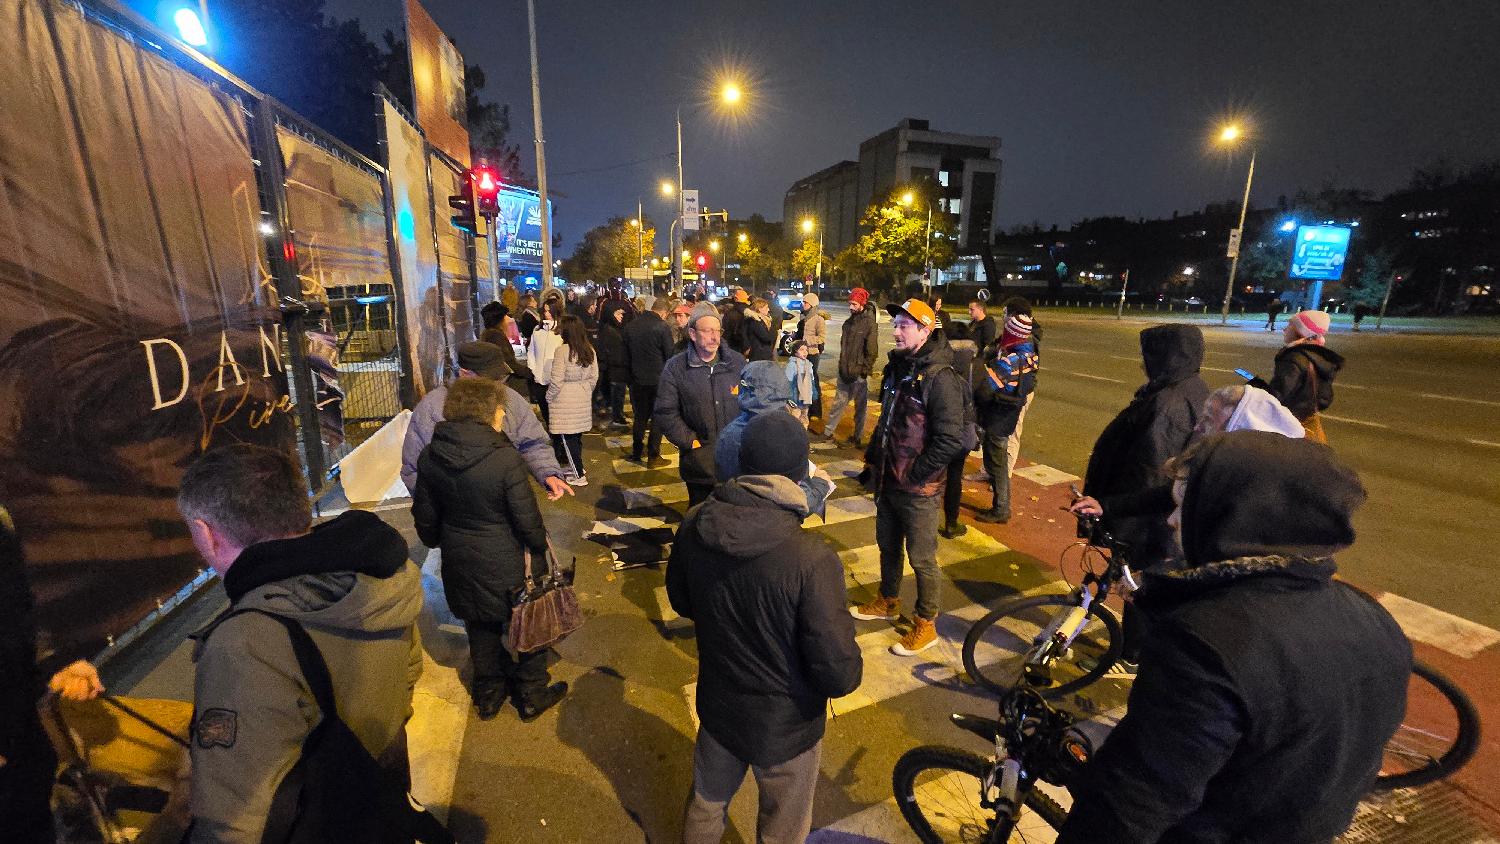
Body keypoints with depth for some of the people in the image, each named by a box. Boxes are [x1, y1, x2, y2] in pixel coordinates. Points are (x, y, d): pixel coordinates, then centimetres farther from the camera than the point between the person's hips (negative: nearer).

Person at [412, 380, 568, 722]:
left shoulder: (431, 456, -8)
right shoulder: (505, 458, -26)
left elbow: (424, 515, 4)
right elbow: (527, 518, -19)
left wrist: (441, 543, 22)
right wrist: (540, 547, 0)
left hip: (460, 564, 6)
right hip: (507, 565, -5)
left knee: (481, 630, 25)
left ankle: (488, 695, 43)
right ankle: (531, 696, 34)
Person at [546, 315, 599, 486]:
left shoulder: (562, 351, -17)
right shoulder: (589, 349, 2)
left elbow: (556, 380, -15)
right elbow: (594, 376, 8)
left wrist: (549, 397, 0)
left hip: (565, 401, -6)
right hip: (583, 399, 6)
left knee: (568, 438, 3)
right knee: (577, 435, 18)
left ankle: (579, 476, 7)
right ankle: (577, 466, 30)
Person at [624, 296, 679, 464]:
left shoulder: (631, 325, 1)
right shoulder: (663, 327, -16)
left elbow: (627, 354, 9)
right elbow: (670, 355, -11)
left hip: (637, 379, 5)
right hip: (658, 379, -5)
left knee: (640, 416, 17)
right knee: (658, 417, 8)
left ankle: (636, 452, 25)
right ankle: (653, 454, 12)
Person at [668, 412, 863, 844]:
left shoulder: (694, 528, -19)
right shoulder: (812, 558, -35)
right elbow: (839, 674, -27)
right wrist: (852, 667, -5)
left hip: (716, 706, 4)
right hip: (785, 726, -4)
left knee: (706, 803, 32)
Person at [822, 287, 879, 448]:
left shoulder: (869, 324, -10)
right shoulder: (848, 323, 12)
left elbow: (872, 352, -13)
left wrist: (865, 371, -15)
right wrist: (842, 365, 14)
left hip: (859, 375, -6)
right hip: (844, 372, 7)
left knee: (860, 406, 6)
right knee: (839, 402, 13)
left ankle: (858, 437, 16)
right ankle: (828, 431, 21)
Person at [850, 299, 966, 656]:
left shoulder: (940, 378, -20)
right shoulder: (896, 368, 7)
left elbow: (951, 440, -24)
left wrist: (914, 473, -18)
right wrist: (872, 459, 13)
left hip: (918, 489, -8)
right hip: (888, 480, 8)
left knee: (921, 559, 8)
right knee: (888, 547, 23)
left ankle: (925, 626, 27)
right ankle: (888, 602, 45)